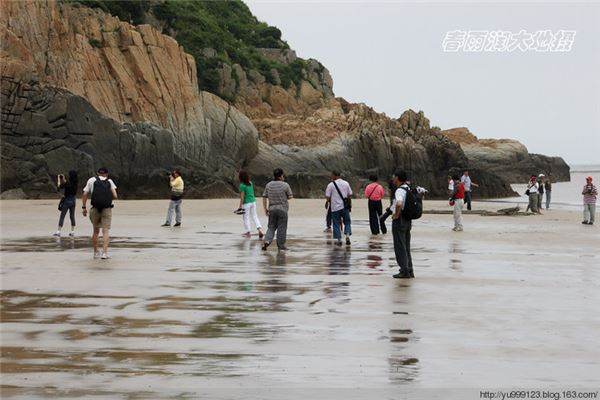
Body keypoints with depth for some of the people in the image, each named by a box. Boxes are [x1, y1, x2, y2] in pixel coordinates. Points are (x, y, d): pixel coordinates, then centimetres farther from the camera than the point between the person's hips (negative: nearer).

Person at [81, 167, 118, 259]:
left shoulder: (91, 180, 13)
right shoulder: (109, 181, 12)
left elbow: (85, 195, 5)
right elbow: (115, 196, 3)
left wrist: (84, 207, 10)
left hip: (95, 209, 1)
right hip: (107, 209, -1)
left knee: (96, 231, 14)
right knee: (105, 231, -2)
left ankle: (96, 253, 19)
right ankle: (104, 252, -14)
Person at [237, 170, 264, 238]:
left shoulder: (242, 185, -17)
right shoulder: (250, 183, 4)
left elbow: (242, 197, -18)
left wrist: (240, 206, -15)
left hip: (246, 203, -7)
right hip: (253, 201, 7)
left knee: (246, 218, 7)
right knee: (254, 216, 13)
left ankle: (248, 233, 15)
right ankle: (260, 230, 0)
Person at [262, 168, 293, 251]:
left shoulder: (268, 185, 4)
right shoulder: (285, 185, -7)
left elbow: (264, 197, 4)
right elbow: (290, 196, -2)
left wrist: (265, 208, 10)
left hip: (272, 209, 4)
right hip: (282, 209, -3)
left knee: (271, 227, 10)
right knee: (282, 228, 4)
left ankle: (267, 241, -10)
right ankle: (281, 245, 7)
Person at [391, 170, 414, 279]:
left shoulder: (400, 190, -19)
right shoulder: (409, 189, 9)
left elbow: (399, 204, -38)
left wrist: (396, 215, -22)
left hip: (399, 220, -9)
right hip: (408, 220, 9)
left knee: (400, 247, -2)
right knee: (406, 247, 15)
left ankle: (404, 271, -2)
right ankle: (409, 270, 19)